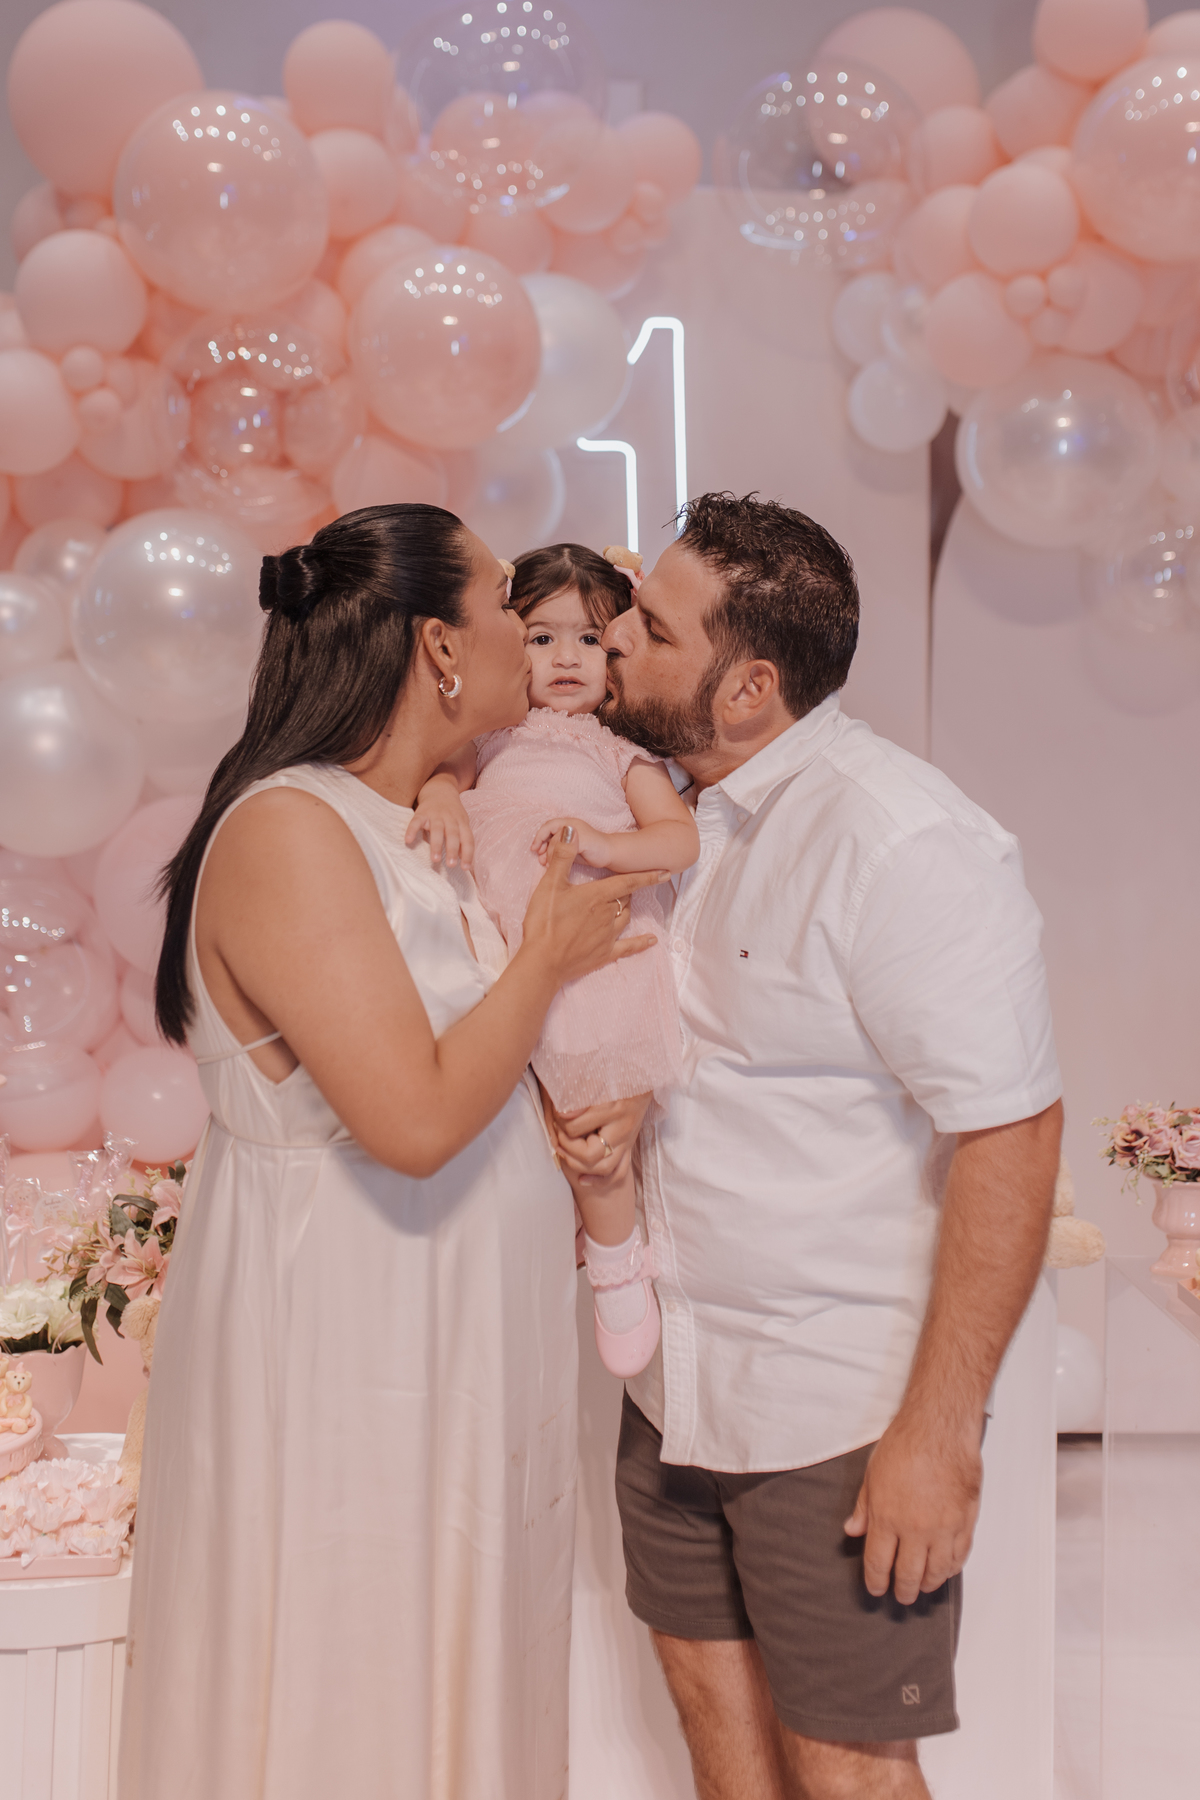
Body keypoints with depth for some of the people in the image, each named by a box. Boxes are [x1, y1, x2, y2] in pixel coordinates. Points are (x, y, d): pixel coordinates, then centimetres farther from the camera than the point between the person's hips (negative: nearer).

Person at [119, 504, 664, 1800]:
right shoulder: (288, 830, -19)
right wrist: (547, 956, -12)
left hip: (437, 1340, 9)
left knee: (450, 1684, 19)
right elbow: (414, 1120, -26)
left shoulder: (424, 831, 9)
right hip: (337, 1342, -8)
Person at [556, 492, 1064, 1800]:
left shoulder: (899, 842, -21)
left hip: (842, 1411, -7)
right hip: (674, 1384, 7)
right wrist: (600, 1094, -6)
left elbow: (1011, 1136, -21)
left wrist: (939, 1432, -20)